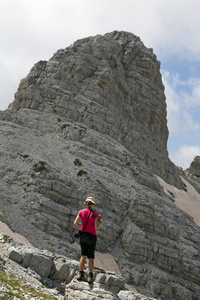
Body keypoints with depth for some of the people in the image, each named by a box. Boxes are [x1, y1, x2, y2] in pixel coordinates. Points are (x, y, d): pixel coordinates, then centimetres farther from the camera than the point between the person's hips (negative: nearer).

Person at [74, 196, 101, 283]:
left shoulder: (81, 212, -2)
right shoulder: (95, 213, -9)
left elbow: (75, 223, -2)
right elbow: (97, 227, -10)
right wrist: (99, 219, 7)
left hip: (83, 235, 3)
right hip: (92, 236, -3)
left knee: (83, 255, 13)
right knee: (90, 257, 2)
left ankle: (81, 274, 6)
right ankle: (90, 277, -4)